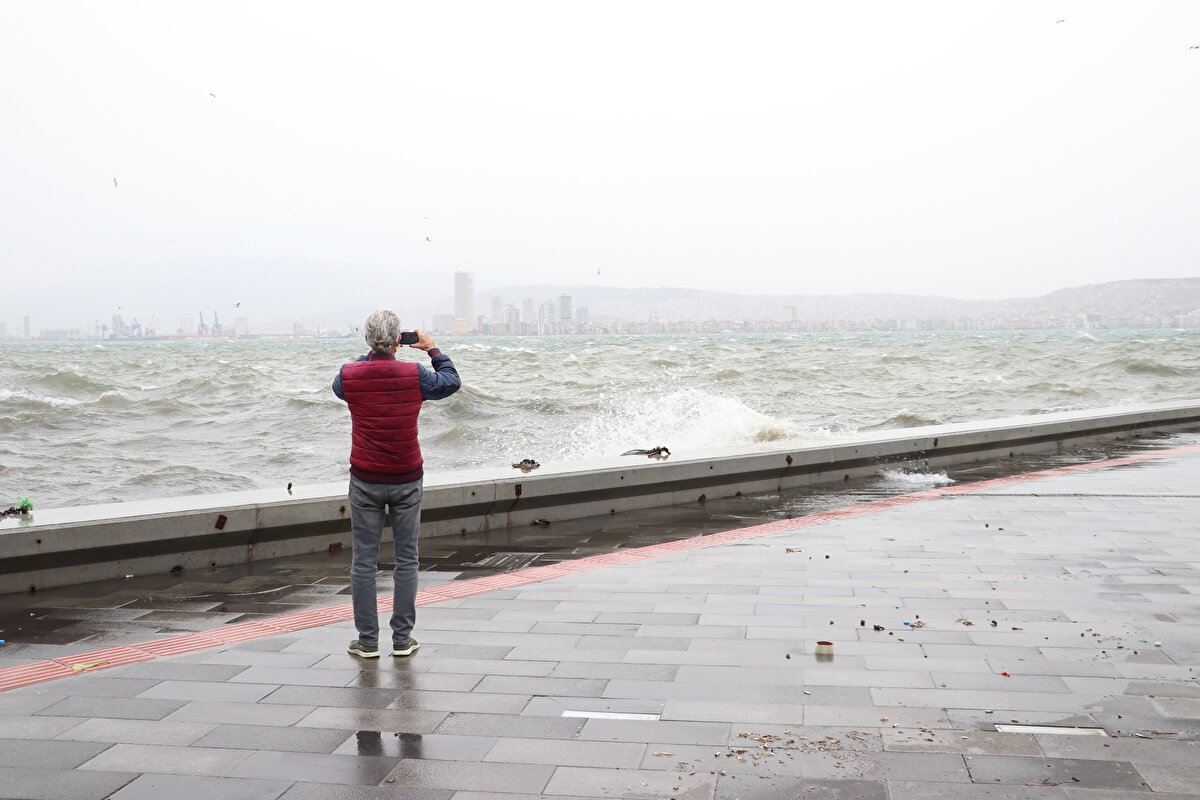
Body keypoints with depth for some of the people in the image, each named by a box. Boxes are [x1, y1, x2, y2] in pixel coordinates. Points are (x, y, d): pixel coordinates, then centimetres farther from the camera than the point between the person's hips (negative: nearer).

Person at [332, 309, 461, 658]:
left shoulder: (350, 375, -6)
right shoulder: (414, 374, -9)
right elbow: (451, 382, 11)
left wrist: (372, 354, 23)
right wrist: (433, 349, 22)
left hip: (365, 480, 0)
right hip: (407, 479, 0)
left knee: (364, 560, 7)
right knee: (406, 560, 8)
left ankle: (367, 640, 11)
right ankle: (402, 639, 12)